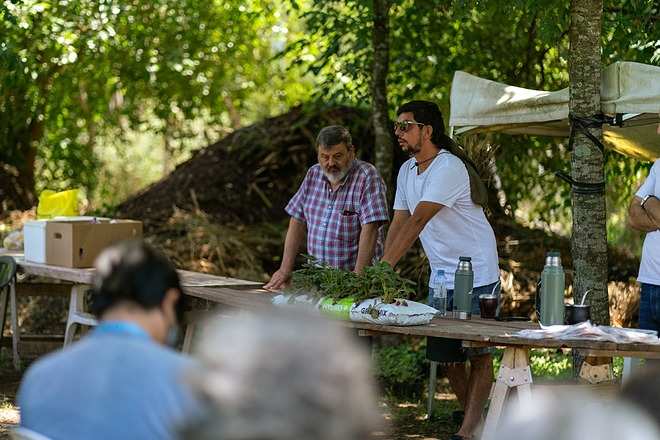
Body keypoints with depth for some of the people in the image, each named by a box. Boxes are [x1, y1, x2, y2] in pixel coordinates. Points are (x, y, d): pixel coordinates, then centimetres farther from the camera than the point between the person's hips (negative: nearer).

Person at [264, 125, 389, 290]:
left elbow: (369, 229, -14)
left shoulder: (367, 176, -6)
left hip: (349, 277, -5)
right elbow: (298, 221, 14)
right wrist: (285, 269, 6)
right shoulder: (313, 174, 11)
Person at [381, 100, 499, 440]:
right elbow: (399, 224, 8)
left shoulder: (449, 168, -20)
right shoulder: (407, 171, 9)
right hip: (442, 277, 9)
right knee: (446, 355, 9)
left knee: (479, 354, -7)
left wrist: (382, 268, -32)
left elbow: (417, 222, -27)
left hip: (476, 276, -9)